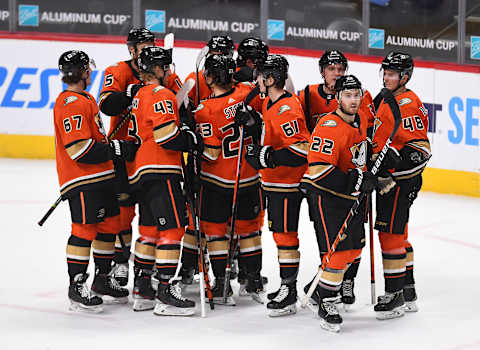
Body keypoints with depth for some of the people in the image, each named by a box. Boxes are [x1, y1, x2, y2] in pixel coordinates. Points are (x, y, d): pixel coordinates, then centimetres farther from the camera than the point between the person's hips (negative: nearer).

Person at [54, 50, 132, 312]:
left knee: (108, 226, 13)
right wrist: (116, 149, -19)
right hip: (82, 181, -10)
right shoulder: (71, 104, -16)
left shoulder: (86, 99, 18)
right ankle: (76, 287, -3)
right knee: (85, 230, -9)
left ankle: (102, 280, 25)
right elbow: (79, 148, -23)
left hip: (101, 177, 10)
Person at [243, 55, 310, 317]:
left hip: (287, 182, -10)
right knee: (279, 232, 16)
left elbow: (301, 150, -26)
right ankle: (287, 285, 26)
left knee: (285, 234, -6)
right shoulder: (270, 103, 11)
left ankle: (289, 294, 0)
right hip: (273, 180, 10)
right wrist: (252, 120, 11)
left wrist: (268, 157, -26)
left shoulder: (287, 109, -21)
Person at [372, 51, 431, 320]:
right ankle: (408, 292, 25)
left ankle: (395, 296, -2)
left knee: (391, 234, -8)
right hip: (387, 179, 10)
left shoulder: (408, 103, -16)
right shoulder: (386, 100, 14)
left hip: (402, 180, -10)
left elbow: (421, 147, -22)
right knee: (398, 235, 15)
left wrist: (395, 159, -31)